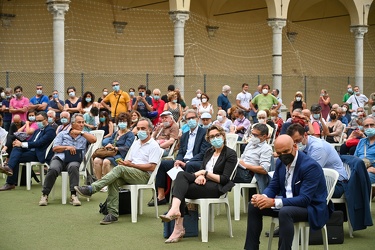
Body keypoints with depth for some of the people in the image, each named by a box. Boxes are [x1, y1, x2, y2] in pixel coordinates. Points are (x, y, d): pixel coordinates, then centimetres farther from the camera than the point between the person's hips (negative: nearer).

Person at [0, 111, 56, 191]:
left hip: (40, 155, -8)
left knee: (16, 158, -24)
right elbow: (30, 141, 19)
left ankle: (10, 183, -30)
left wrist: (22, 144, -20)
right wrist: (19, 143, -6)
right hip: (32, 151, 8)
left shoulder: (50, 130, -5)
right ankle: (9, 168, -41)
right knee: (16, 148, -22)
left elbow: (39, 143, -17)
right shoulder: (37, 130, 26)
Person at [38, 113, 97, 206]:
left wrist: (81, 132, 4)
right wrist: (67, 147, -5)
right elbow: (55, 148, 10)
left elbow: (94, 139, -1)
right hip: (59, 158, 1)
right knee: (53, 169, -33)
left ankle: (73, 195, -37)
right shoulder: (63, 134, 22)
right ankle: (44, 195, -22)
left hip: (74, 160, 0)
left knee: (73, 167, -38)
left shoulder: (84, 135, 21)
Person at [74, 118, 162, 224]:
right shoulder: (136, 143, 25)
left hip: (144, 175, -6)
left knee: (119, 168, -31)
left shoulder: (154, 146, 0)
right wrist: (125, 162, -2)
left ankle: (91, 189, -37)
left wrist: (131, 165, -13)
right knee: (114, 181, -27)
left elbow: (151, 167, -10)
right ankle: (113, 214, -30)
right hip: (131, 174, 7)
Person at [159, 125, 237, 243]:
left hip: (215, 188, -6)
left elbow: (224, 179, -8)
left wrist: (205, 173, -13)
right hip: (203, 182, 6)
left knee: (179, 187, -25)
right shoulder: (209, 152, 21)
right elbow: (201, 169, 14)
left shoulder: (230, 154, 0)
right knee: (181, 175, -24)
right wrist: (200, 176, -9)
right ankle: (175, 210, -37)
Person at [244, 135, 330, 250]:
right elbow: (273, 187, 9)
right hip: (287, 203, 8)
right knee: (253, 206, -2)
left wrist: (274, 202, -36)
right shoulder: (280, 162, 1)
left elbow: (305, 199, -29)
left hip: (311, 207, -8)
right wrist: (263, 197, -17)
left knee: (285, 212, -37)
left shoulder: (310, 166, -23)